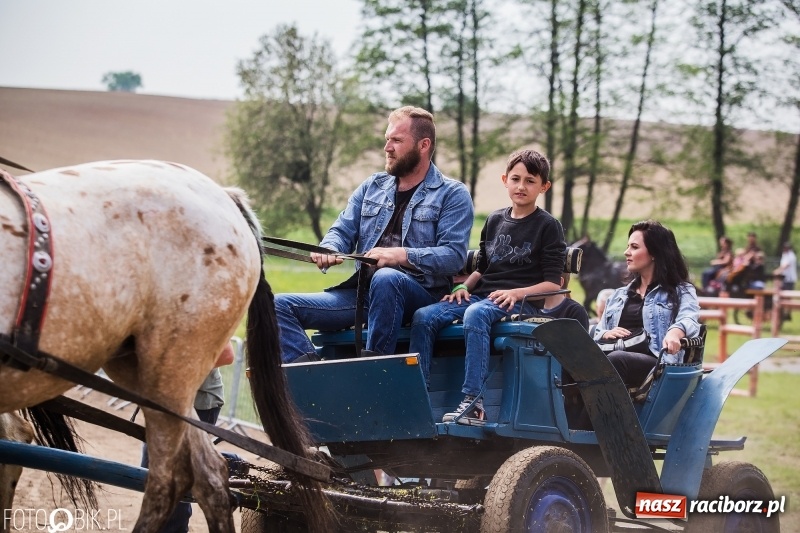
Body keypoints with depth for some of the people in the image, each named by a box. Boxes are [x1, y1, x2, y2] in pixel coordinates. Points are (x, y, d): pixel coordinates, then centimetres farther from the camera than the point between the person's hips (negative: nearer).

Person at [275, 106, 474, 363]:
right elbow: (342, 231, 14)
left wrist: (401, 255, -26)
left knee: (385, 278, -40)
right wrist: (329, 251, -12)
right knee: (281, 306, -10)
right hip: (363, 292, 6)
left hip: (421, 294, -6)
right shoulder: (372, 186, 19)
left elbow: (454, 255, -10)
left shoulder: (452, 195, 2)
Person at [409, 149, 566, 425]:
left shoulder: (548, 226, 3)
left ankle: (473, 402, -43)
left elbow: (553, 284, -3)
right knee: (423, 316, -18)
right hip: (480, 294, 6)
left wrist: (516, 293, -18)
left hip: (519, 301, -6)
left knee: (475, 315, -39)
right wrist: (464, 286, 6)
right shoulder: (495, 220, 20)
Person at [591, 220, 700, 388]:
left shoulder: (681, 292, 16)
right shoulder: (619, 295, 34)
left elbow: (689, 320, -7)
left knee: (616, 360, -40)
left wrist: (675, 332, -33)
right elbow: (596, 334, 28)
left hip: (657, 364, -4)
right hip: (614, 360, 4)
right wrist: (606, 334, 1)